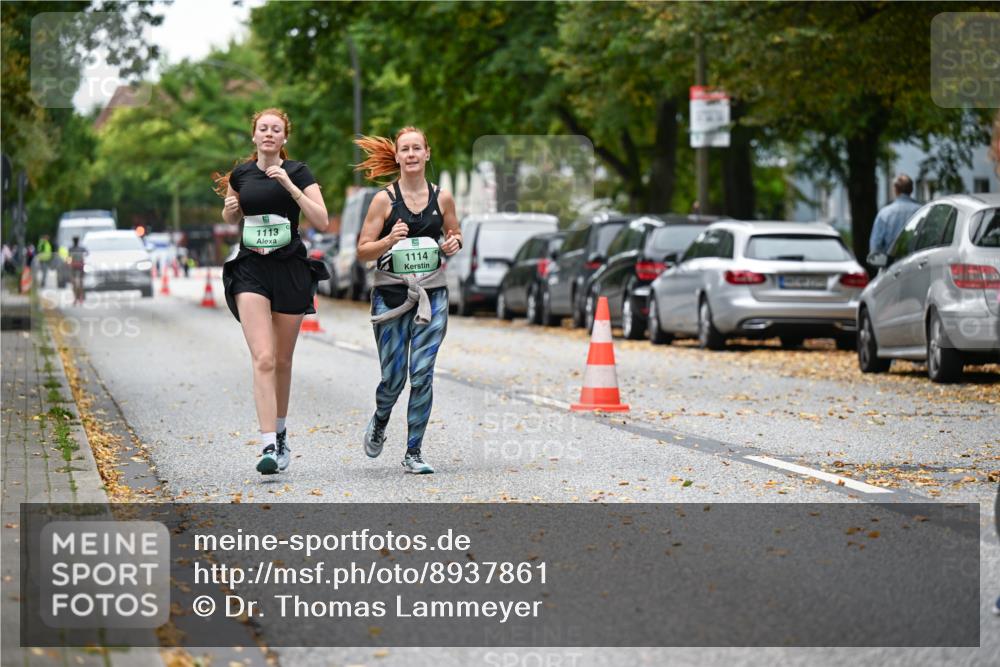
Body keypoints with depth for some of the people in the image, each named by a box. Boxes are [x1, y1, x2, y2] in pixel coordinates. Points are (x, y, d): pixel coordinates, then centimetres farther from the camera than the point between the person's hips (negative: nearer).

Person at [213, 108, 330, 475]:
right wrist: (229, 208, -1)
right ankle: (269, 445, -20)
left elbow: (322, 220, -12)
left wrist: (289, 185, -19)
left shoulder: (297, 172, -2)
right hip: (250, 270, 1)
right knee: (263, 358, -14)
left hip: (290, 269, -1)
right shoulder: (240, 174, 7)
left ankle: (279, 431, 32)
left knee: (282, 361, 10)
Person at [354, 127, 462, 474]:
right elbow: (362, 252, -2)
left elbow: (455, 235, 21)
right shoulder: (384, 199, -2)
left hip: (432, 297, 2)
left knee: (422, 374, -7)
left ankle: (413, 453, 3)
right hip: (391, 295, -2)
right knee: (393, 378, 0)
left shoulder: (442, 198, 5)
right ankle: (379, 422, 35)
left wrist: (453, 244, -2)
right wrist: (389, 241, -20)